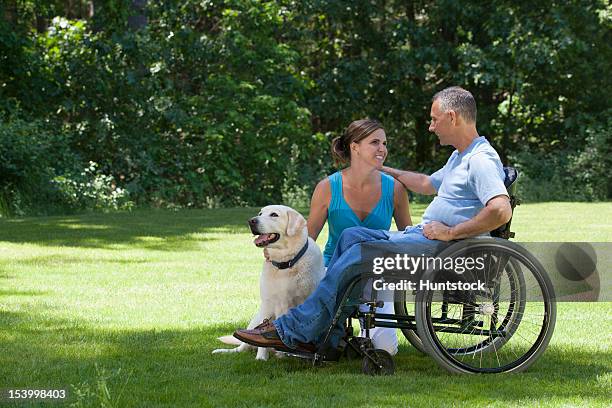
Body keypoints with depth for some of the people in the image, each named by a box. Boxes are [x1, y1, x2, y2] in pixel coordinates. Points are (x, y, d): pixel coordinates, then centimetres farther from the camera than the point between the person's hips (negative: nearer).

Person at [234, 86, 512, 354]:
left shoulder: (482, 160, -13)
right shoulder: (459, 157, 22)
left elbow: (501, 211, -29)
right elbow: (428, 184, 41)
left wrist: (450, 232, -23)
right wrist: (385, 171, 43)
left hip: (443, 246, -11)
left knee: (356, 255, -17)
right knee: (352, 236, 2)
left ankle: (293, 330, -13)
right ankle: (324, 338, -7)